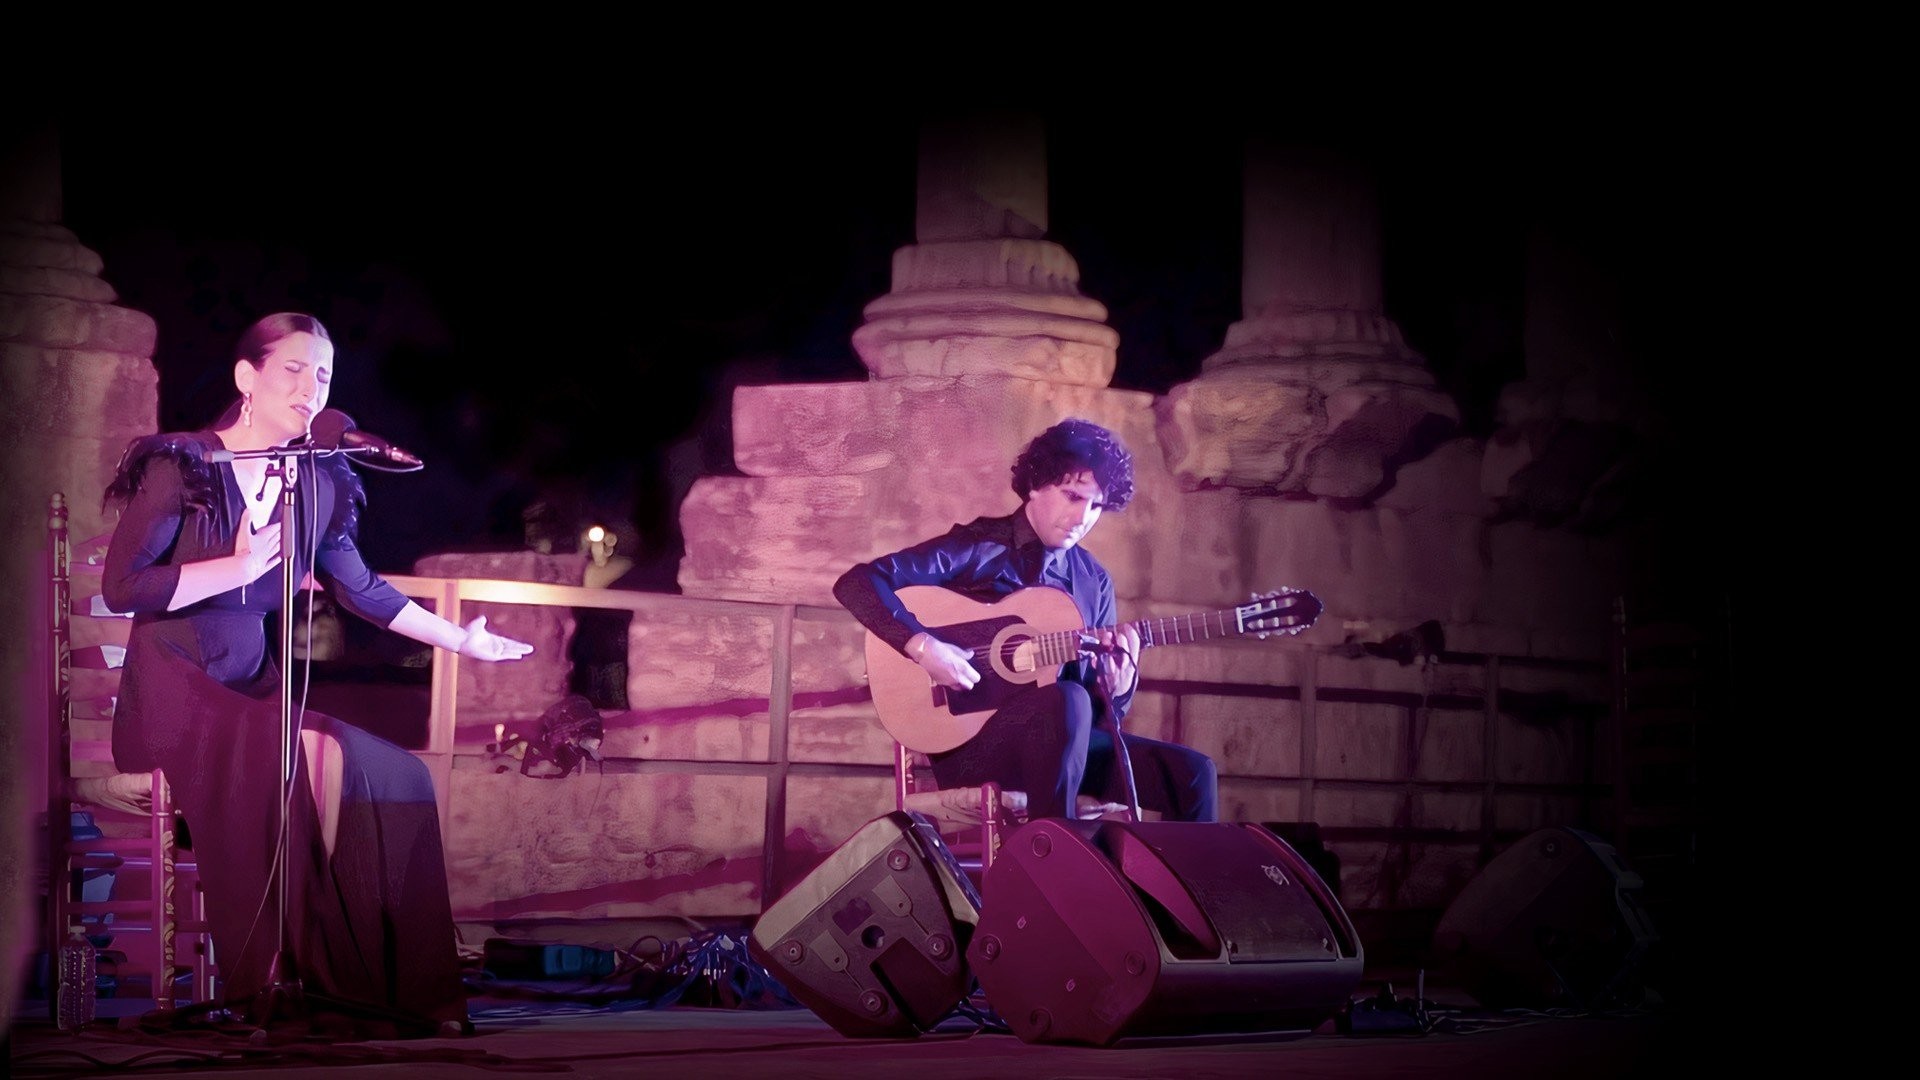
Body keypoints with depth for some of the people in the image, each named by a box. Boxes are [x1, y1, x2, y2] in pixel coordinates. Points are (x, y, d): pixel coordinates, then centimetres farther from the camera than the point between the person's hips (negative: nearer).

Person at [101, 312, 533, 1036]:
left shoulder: (319, 484, 9)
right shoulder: (180, 467, -7)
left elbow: (361, 590, 23)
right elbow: (120, 587, -13)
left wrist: (461, 640, 28)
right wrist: (239, 567, -16)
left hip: (252, 687, 6)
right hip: (172, 688, -6)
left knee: (394, 778, -16)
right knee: (316, 755, -31)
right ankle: (275, 978, -22)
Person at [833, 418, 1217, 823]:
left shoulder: (1094, 581, 12)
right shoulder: (978, 548, -4)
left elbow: (1102, 711, 13)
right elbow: (856, 583, -13)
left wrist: (1118, 685, -11)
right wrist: (923, 647, -25)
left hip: (1062, 741, 6)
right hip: (968, 738, -6)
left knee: (1193, 774, -12)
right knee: (1068, 702, -37)